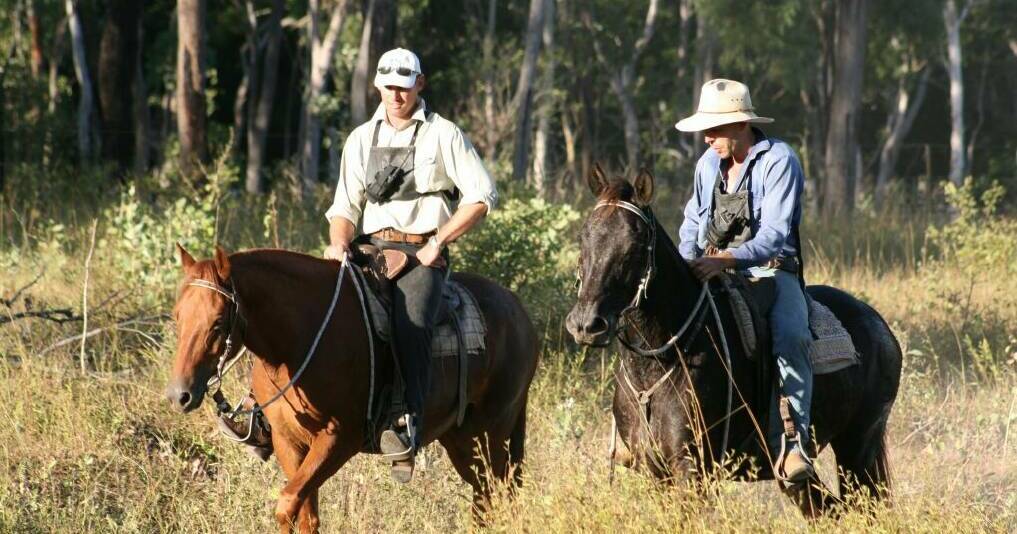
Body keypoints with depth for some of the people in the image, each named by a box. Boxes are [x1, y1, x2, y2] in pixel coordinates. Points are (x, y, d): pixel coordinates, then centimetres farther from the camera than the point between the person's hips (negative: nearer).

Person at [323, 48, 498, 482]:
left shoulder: (443, 135, 6)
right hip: (369, 248, 4)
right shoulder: (361, 139, 18)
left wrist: (439, 242, -6)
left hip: (421, 253, -4)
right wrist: (339, 244, -4)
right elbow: (345, 206, 17)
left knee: (411, 323, -30)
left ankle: (408, 421, -34)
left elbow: (481, 196, 1)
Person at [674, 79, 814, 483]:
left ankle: (792, 444, -40)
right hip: (713, 268, 7)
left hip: (770, 270, -6)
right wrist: (685, 263, 2)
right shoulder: (709, 162, 10)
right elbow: (694, 220, 23)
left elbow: (774, 236, -21)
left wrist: (726, 259, -36)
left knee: (790, 337, -33)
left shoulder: (779, 161, -12)